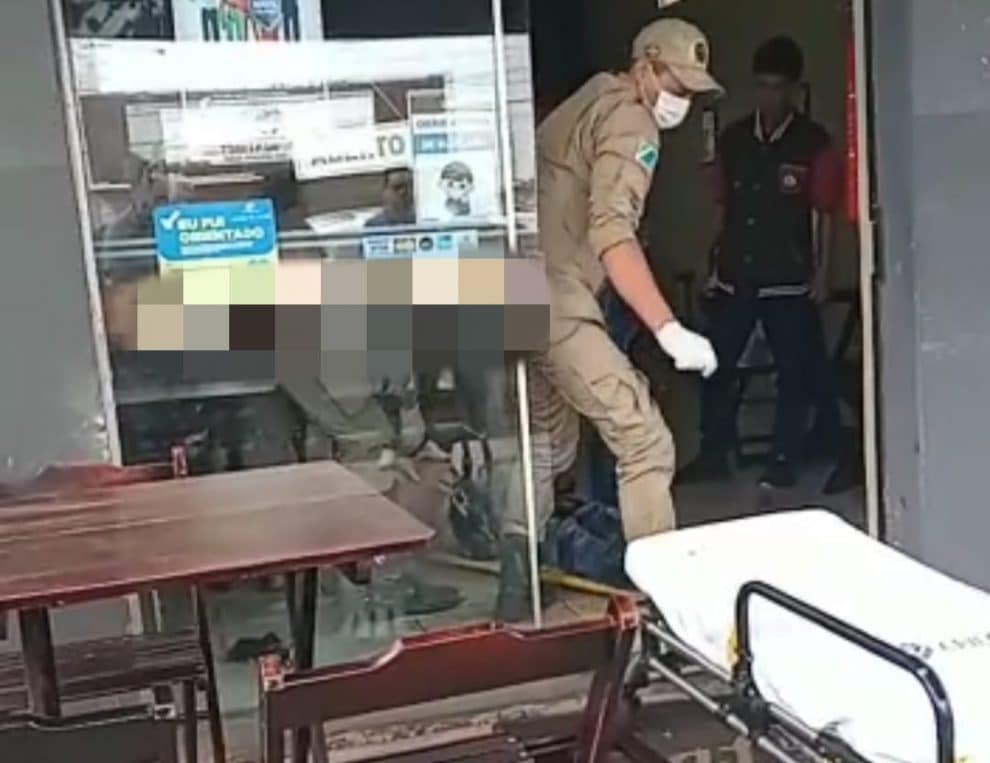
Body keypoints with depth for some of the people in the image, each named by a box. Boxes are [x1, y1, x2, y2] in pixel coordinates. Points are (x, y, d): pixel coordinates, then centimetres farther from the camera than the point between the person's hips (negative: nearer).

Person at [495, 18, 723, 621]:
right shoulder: (629, 121, -10)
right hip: (555, 299, -10)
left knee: (550, 441, 23)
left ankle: (513, 582, 28)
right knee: (644, 441, -10)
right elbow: (612, 233, -26)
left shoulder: (593, 98, 20)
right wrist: (669, 330, -32)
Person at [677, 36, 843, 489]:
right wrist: (714, 265, 11)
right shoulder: (732, 139, 8)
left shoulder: (814, 144, -3)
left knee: (794, 371, 4)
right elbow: (723, 207, 12)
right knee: (715, 366, 5)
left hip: (788, 279, -3)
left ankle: (784, 462, 16)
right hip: (733, 276, 4)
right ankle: (713, 456, 19)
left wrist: (821, 273, -6)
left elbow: (824, 214, -2)